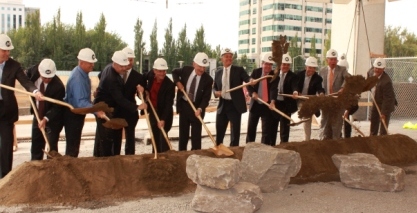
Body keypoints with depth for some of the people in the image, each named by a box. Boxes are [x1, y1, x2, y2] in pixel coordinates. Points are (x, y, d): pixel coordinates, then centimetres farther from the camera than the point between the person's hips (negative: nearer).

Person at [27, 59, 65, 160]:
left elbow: (57, 108, -25)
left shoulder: (58, 86, -31)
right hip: (38, 115, 6)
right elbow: (27, 74, 10)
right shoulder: (34, 70, -16)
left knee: (51, 146, -6)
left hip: (53, 118, -6)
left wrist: (45, 119, -36)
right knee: (36, 144, 18)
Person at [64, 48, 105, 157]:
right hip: (72, 114, -10)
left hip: (78, 113, 10)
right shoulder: (77, 78, -28)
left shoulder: (83, 73, 3)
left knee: (74, 144, 20)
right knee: (72, 146, -6)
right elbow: (81, 101, -36)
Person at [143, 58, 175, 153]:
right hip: (152, 111, 6)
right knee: (155, 136, 15)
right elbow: (143, 78, 18)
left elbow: (168, 104, -26)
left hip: (164, 113, -6)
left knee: (163, 137, -7)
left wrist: (163, 119, -34)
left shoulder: (170, 85, -24)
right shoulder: (151, 75, -8)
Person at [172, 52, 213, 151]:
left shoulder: (208, 79, -15)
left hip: (197, 107, -3)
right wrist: (178, 82, -4)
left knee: (196, 134, 1)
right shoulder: (186, 70, -7)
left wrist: (200, 109, -33)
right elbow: (175, 72, 14)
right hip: (183, 105, 3)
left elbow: (206, 98, -16)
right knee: (183, 132, 12)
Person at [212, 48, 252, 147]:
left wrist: (252, 81, -40)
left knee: (235, 131, 3)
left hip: (235, 105, -4)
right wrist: (216, 92, -6)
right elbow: (214, 87, 16)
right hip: (222, 105, 4)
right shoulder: (218, 71, 9)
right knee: (219, 131, 13)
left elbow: (247, 79, -17)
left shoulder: (239, 70, -2)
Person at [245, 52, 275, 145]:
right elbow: (249, 85, 4)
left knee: (266, 130, -1)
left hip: (267, 105, -3)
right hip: (255, 104, 3)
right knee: (251, 129, 12)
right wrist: (253, 93, -18)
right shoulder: (256, 72, 2)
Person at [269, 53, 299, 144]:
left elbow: (295, 86, -21)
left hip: (286, 105, -3)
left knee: (284, 128, 2)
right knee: (272, 127, 11)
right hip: (275, 103, 3)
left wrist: (295, 92, -45)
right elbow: (272, 88, -4)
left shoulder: (293, 76, -3)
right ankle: (270, 146, 22)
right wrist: (272, 101, -18)